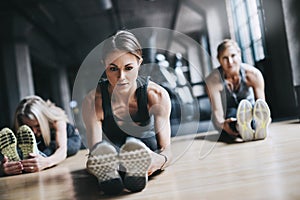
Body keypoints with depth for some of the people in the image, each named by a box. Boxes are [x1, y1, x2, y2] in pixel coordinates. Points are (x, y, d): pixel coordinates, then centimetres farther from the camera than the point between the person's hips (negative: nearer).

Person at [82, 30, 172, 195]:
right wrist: (96, 161, -50)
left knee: (133, 143, -34)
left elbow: (166, 148, -16)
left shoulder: (157, 96, -17)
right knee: (103, 149, -35)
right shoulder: (93, 101, -18)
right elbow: (94, 150, -24)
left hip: (147, 154, 1)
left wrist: (161, 159, -42)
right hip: (112, 157, 0)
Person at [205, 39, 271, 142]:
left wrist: (264, 116, -43)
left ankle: (260, 126, -66)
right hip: (228, 118, -1)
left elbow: (262, 104, -18)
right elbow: (217, 109, -25)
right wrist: (222, 124, -48)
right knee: (233, 112, -38)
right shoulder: (213, 79, -19)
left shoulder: (253, 74, -15)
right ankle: (242, 128, -70)